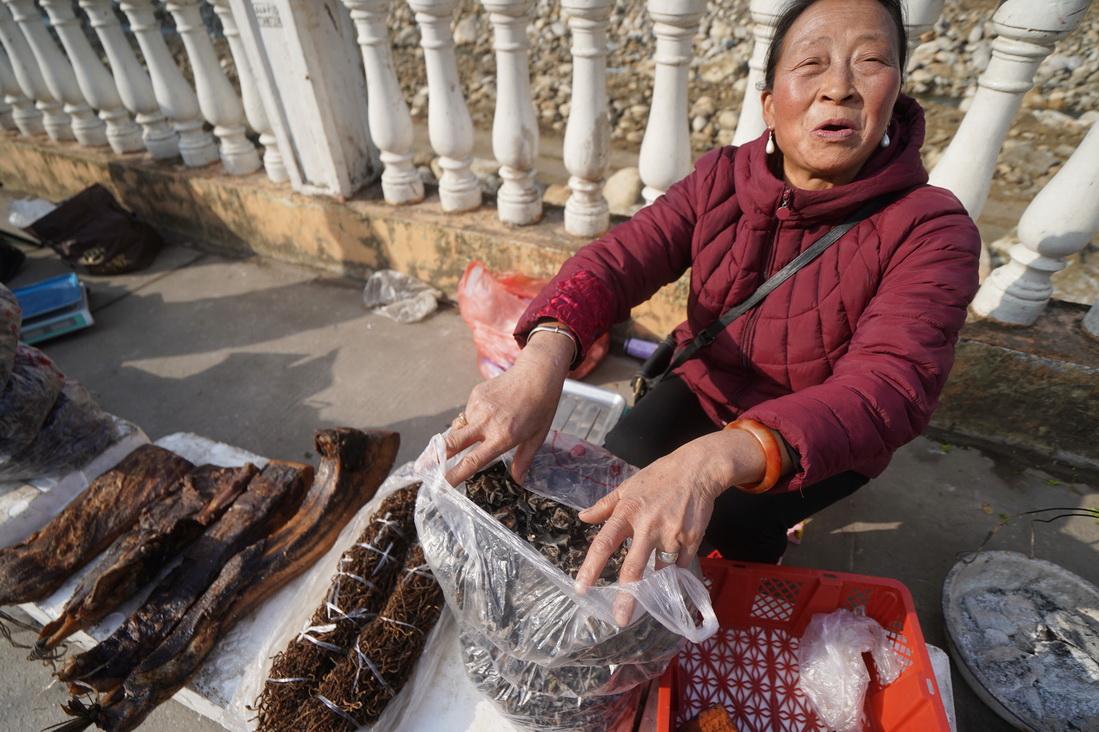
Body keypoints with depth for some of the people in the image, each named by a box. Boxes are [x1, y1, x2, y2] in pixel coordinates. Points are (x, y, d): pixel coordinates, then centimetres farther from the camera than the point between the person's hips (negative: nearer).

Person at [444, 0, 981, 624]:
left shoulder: (931, 232, -22)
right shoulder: (723, 179, -12)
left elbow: (888, 388, -37)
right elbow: (617, 259, -25)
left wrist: (711, 460, -55)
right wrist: (544, 360, -47)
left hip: (824, 443, -2)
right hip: (708, 391, 3)